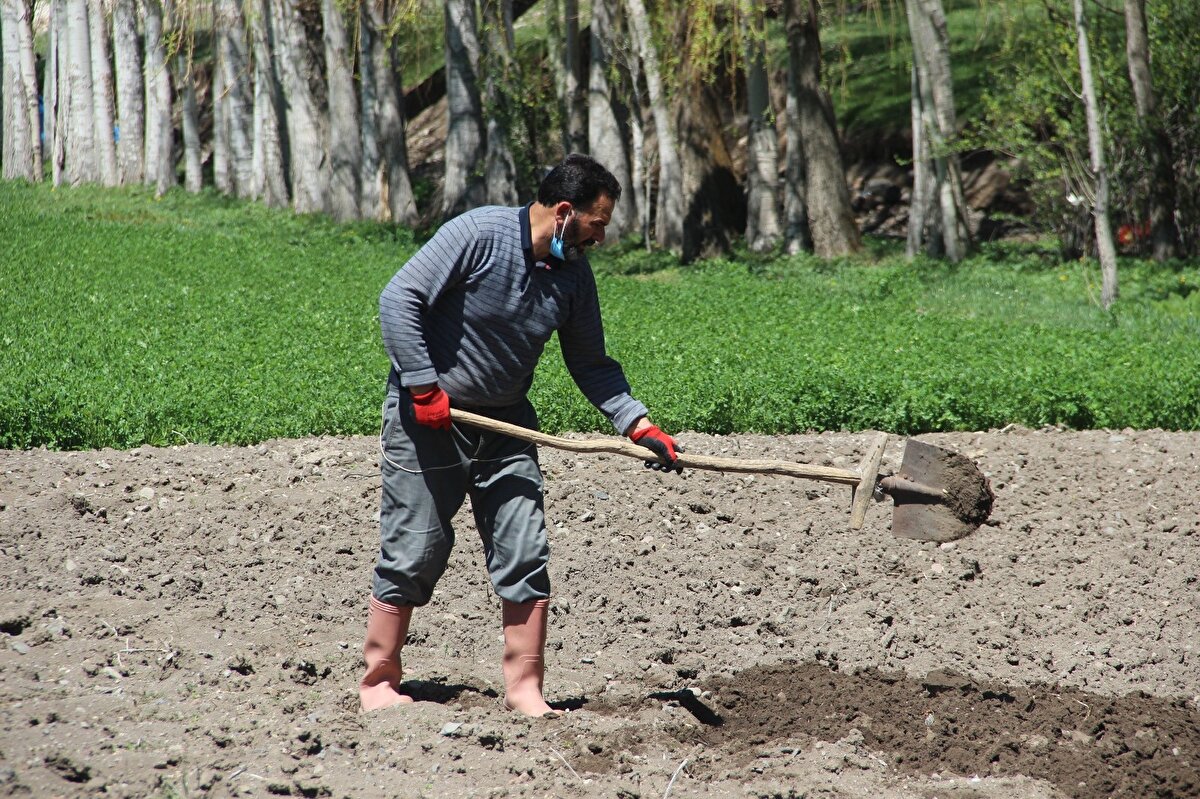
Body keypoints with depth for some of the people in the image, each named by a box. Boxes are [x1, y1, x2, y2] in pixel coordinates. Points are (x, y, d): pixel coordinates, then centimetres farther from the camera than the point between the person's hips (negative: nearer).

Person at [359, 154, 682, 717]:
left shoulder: (574, 275, 1)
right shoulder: (478, 235, -18)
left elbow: (591, 365, 9)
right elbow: (400, 299, -19)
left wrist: (637, 424, -4)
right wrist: (425, 388, -21)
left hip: (505, 424, 6)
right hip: (428, 419, -6)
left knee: (525, 555, -2)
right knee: (415, 553, -2)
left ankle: (524, 687, 5)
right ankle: (377, 679, 12)